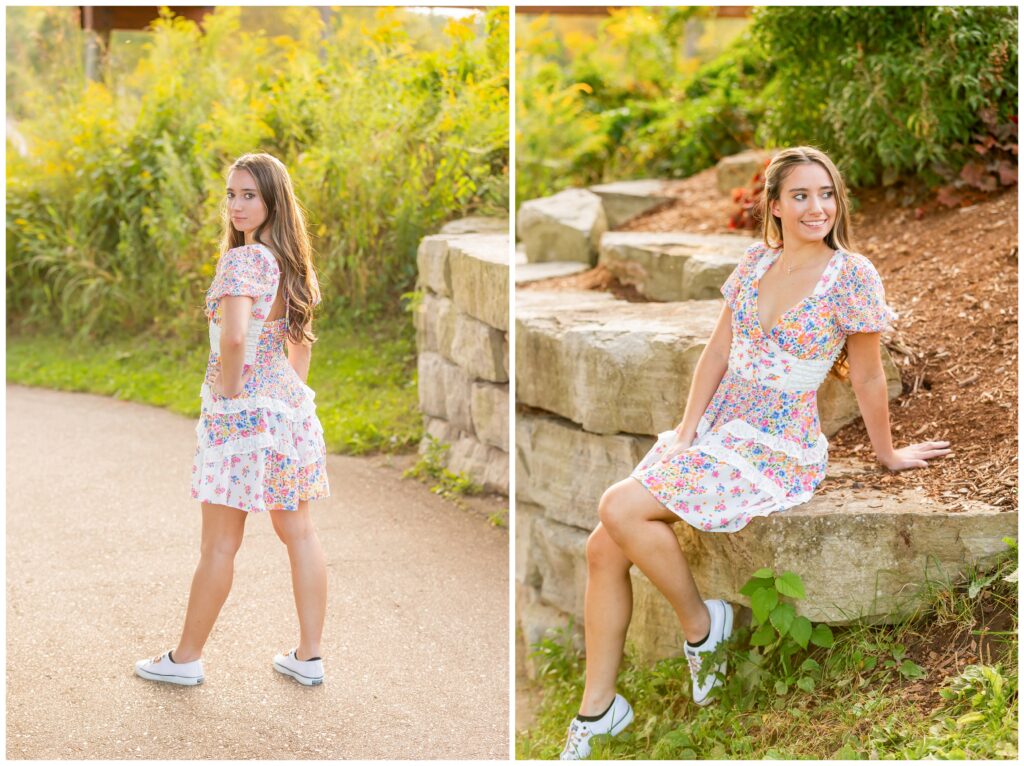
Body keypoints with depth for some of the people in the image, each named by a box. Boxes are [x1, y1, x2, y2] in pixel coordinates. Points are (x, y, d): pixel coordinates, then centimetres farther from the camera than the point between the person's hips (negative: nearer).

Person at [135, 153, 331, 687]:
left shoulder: (243, 260, -17)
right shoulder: (289, 261, 10)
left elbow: (235, 336, -31)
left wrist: (229, 390, -16)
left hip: (241, 413, -8)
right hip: (291, 405, 8)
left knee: (220, 543, 1)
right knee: (298, 531, 10)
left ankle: (185, 659, 14)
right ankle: (309, 657, 15)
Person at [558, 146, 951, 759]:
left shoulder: (851, 274, -11)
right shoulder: (758, 259, 7)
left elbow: (867, 375, -3)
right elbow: (719, 350, 9)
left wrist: (887, 454, 6)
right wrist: (686, 430, 0)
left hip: (779, 452, -6)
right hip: (716, 429, 6)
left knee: (621, 508, -23)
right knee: (604, 548, -7)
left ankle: (700, 623, 0)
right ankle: (597, 707, 4)